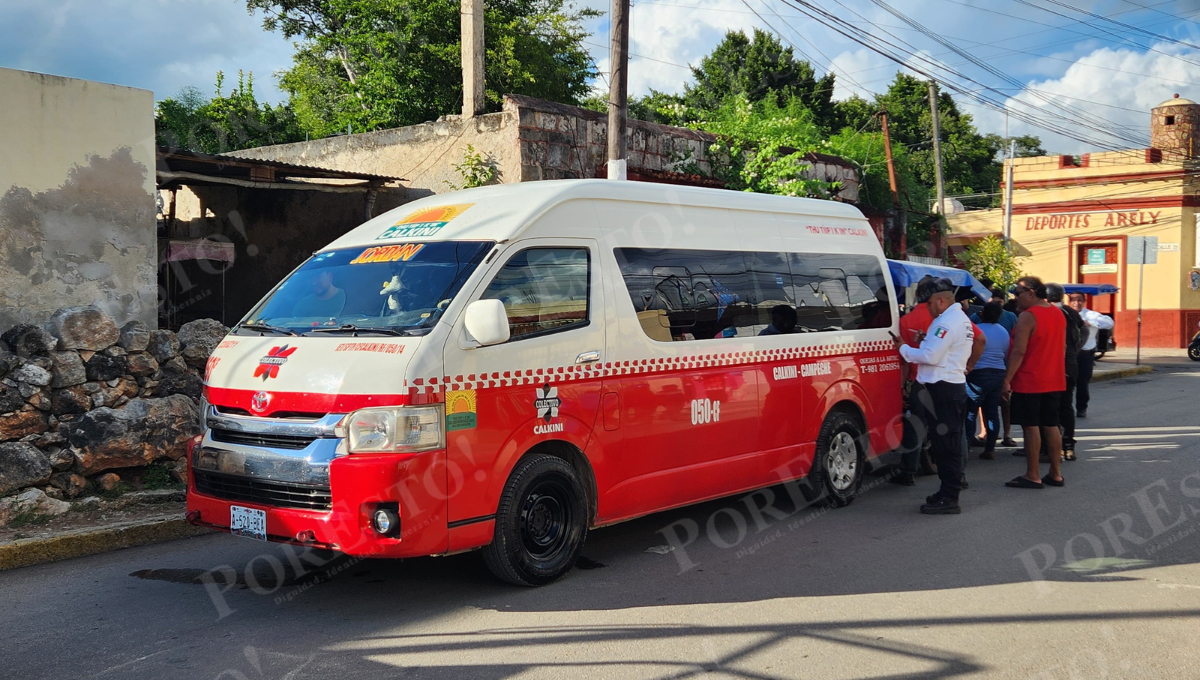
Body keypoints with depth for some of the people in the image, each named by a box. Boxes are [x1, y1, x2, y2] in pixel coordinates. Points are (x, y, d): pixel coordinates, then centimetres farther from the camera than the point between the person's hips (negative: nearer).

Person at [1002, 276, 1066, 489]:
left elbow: (1019, 351, -19)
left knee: (1031, 427, -3)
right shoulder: (1058, 314, 11)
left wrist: (1007, 380, -17)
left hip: (1029, 382, -8)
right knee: (1051, 426, 11)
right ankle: (1055, 474, 16)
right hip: (1054, 381, 8)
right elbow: (1062, 347, 18)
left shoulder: (1027, 316, -15)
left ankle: (1033, 476, 1)